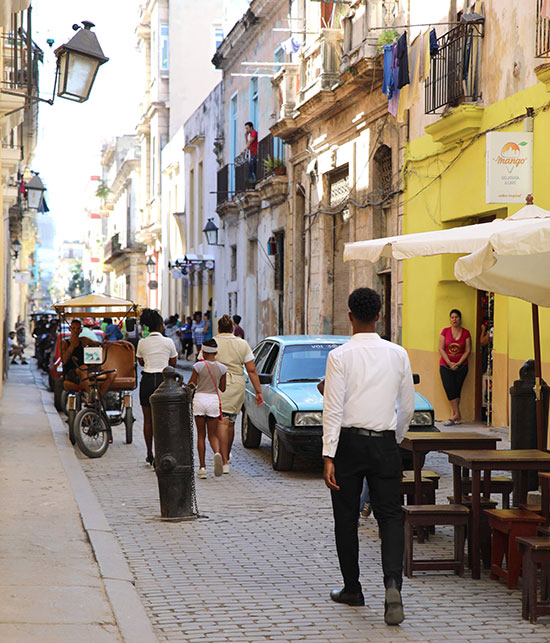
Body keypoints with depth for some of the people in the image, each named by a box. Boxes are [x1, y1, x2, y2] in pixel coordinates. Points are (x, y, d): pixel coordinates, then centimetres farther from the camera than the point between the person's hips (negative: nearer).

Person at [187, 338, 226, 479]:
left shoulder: (199, 366, -6)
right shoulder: (221, 368, 1)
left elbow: (191, 385, -1)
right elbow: (222, 388, 8)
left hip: (200, 399, -2)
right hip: (214, 399, 2)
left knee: (201, 435, 7)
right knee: (213, 435, 10)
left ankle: (202, 467, 4)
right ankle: (217, 453, -22)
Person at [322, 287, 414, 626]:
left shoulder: (340, 355, -8)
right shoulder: (398, 354, 1)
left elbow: (333, 408, -12)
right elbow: (408, 407, 8)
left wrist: (329, 456, -11)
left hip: (349, 442, -2)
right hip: (385, 445, 2)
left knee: (347, 518, 12)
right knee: (390, 516, 3)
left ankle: (352, 588, 21)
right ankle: (393, 582, -19)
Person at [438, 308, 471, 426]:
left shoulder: (466, 333, 2)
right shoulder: (445, 331, 3)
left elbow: (468, 351, 0)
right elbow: (441, 349, -1)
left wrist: (458, 363, -11)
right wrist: (450, 363, -11)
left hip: (461, 366, 0)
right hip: (446, 366, 0)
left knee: (456, 391, -2)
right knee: (449, 389, -11)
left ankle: (453, 416, 2)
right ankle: (457, 415, -6)